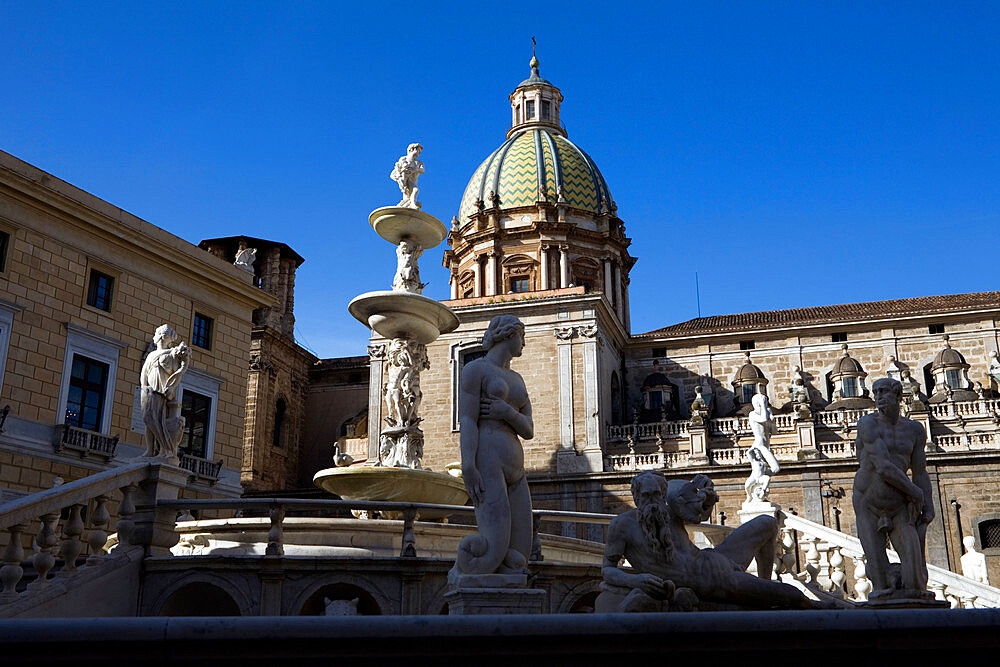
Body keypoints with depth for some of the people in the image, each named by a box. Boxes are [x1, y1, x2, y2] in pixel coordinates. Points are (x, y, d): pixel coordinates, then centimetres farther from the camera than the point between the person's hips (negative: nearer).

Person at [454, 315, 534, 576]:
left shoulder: (516, 379, 26)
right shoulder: (474, 368, 3)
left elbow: (528, 431, 15)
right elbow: (467, 420, -9)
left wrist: (507, 412, -8)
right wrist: (468, 468, -22)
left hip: (514, 470, 9)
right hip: (486, 462, -9)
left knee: (518, 558, -3)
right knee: (494, 550, -21)